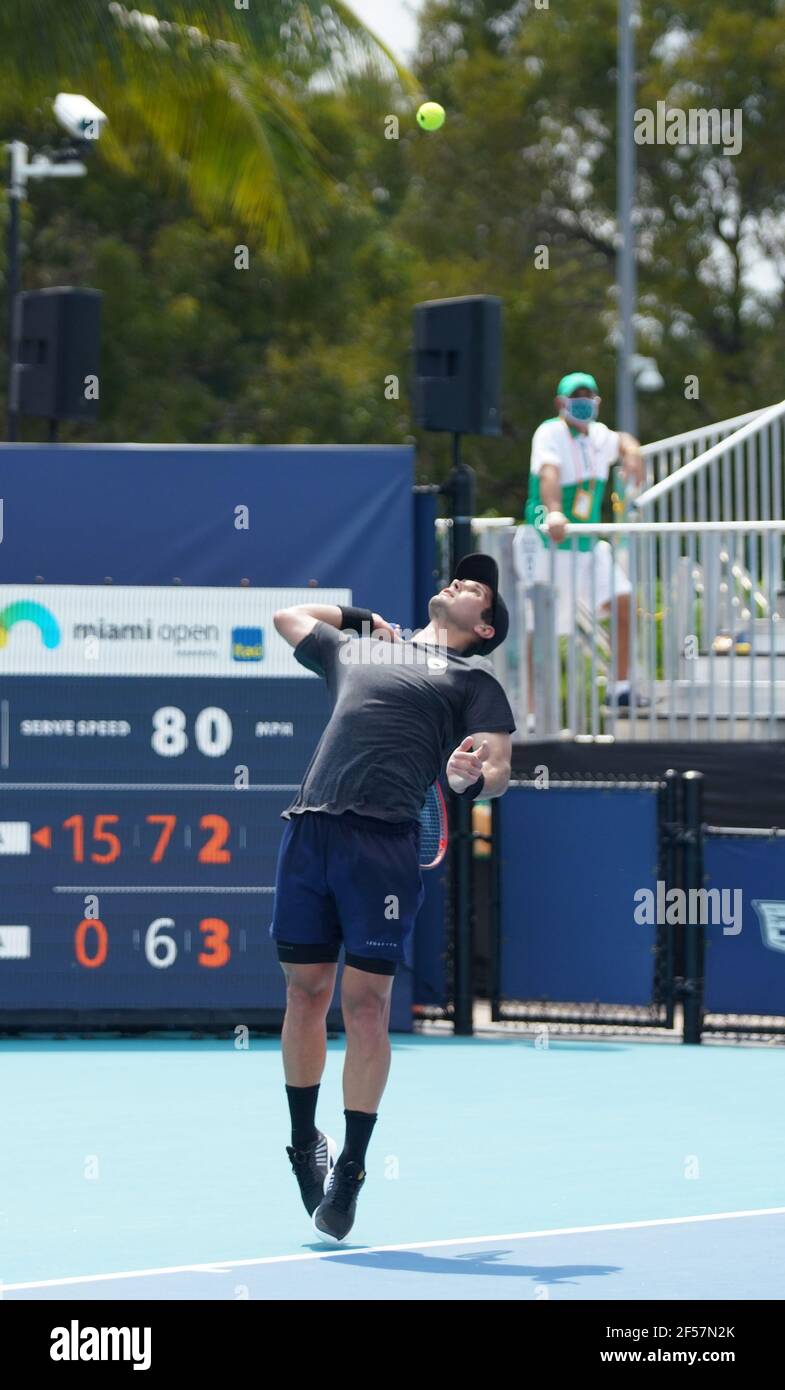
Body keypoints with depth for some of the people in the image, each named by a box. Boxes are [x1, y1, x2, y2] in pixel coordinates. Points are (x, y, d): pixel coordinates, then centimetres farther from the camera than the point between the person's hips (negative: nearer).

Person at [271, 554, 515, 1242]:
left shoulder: (474, 679, 16)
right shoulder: (356, 646, 27)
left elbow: (497, 767, 3)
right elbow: (289, 616, 46)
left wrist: (473, 777, -18)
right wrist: (360, 615, 45)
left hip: (384, 842, -4)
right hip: (310, 826, 4)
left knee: (365, 1002, -6)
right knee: (306, 990, 7)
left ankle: (351, 1171, -1)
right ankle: (305, 1141, 22)